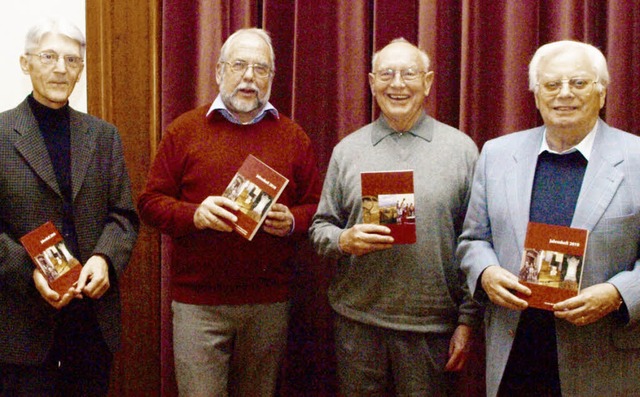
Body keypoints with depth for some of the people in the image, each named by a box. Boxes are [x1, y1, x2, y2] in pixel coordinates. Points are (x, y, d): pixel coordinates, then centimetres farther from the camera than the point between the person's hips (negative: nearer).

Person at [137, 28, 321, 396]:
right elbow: (151, 202, 2)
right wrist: (194, 214, -16)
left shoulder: (293, 137, 8)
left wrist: (291, 222, -11)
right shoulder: (185, 130, 3)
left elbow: (315, 207, 10)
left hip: (270, 303, 2)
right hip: (198, 301, -2)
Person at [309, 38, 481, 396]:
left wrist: (468, 321, -2)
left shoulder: (461, 149, 2)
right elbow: (320, 227, 9)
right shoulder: (347, 151, 6)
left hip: (432, 326, -1)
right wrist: (344, 240, -13)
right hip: (358, 323, 1)